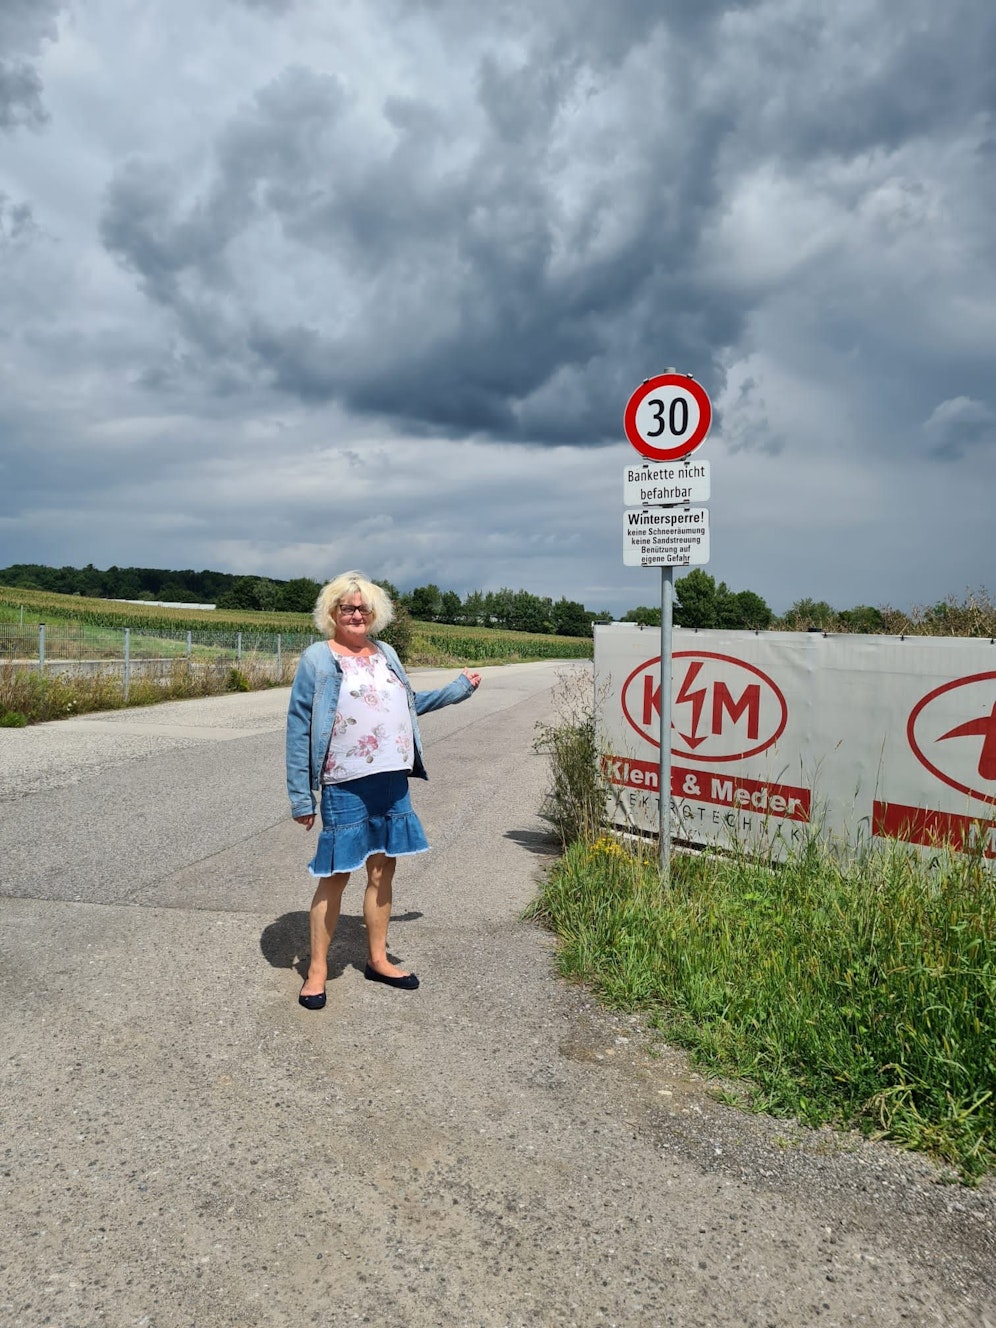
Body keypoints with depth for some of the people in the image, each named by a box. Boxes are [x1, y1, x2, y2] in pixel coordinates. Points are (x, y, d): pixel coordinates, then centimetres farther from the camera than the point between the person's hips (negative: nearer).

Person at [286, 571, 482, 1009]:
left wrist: (458, 688, 24)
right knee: (335, 875, 2)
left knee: (383, 871, 14)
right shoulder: (317, 659, -7)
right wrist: (300, 796, -11)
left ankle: (378, 959, 29)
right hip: (346, 786, -5)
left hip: (393, 782, 6)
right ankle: (317, 969, 19)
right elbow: (298, 729, -8)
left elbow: (408, 704, 23)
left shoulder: (385, 653, 10)